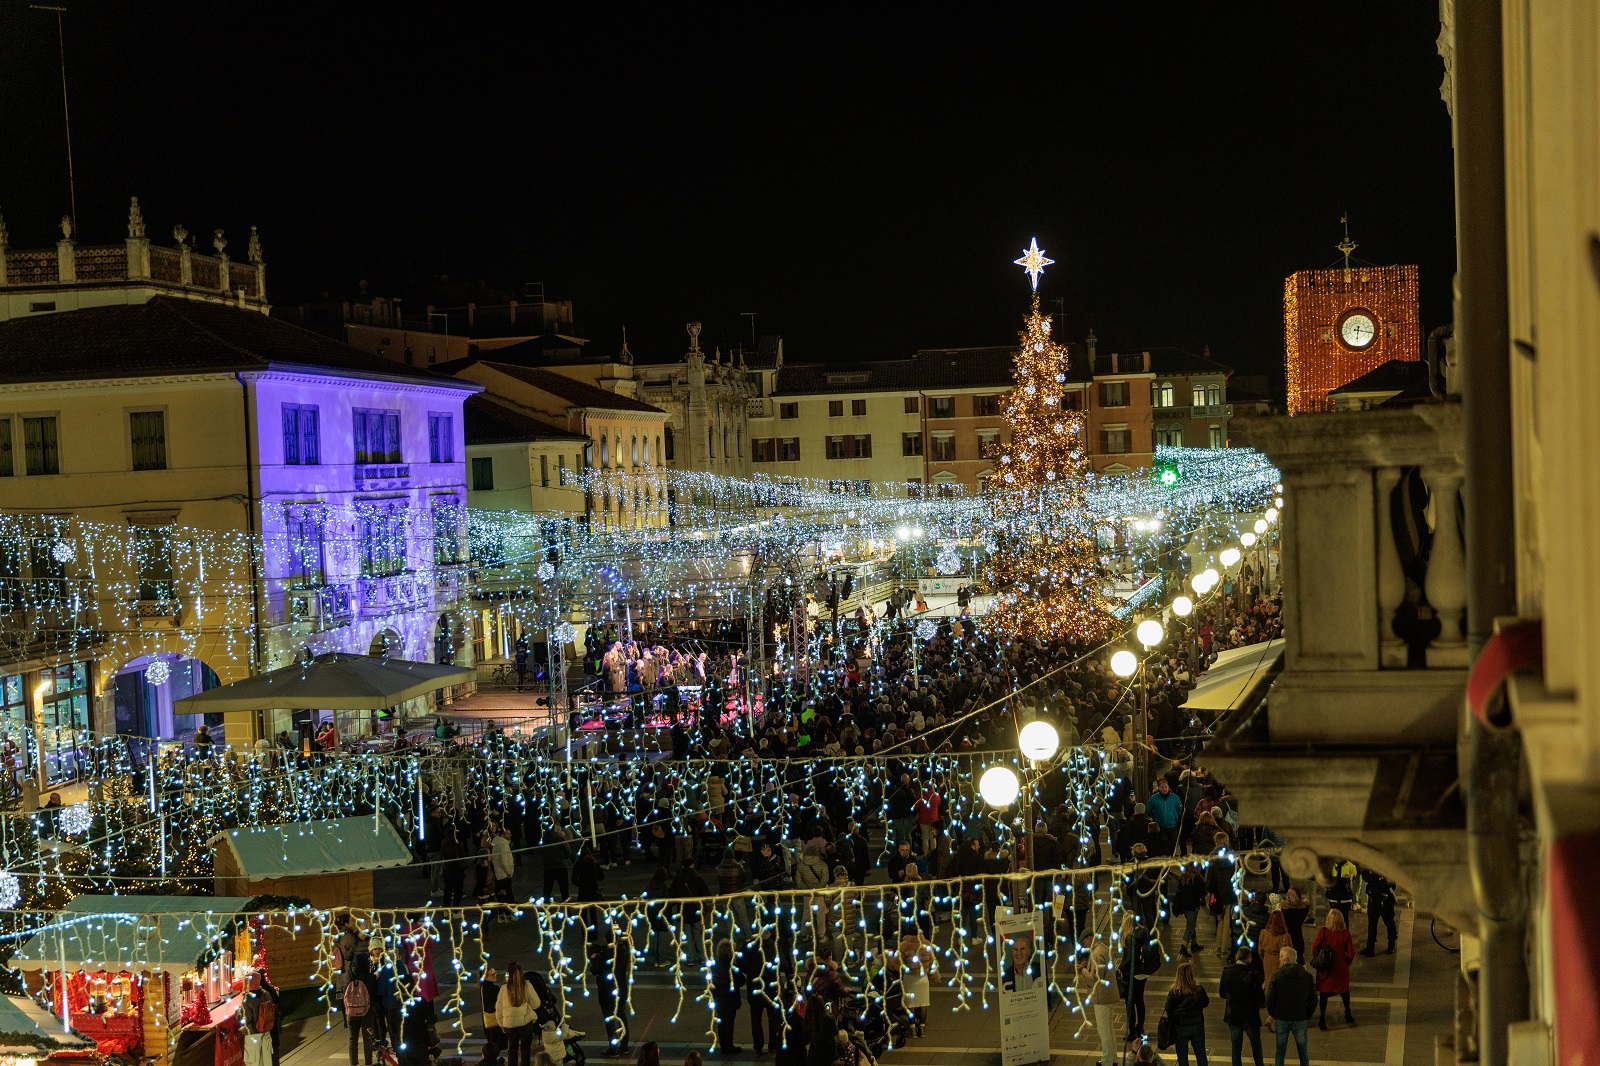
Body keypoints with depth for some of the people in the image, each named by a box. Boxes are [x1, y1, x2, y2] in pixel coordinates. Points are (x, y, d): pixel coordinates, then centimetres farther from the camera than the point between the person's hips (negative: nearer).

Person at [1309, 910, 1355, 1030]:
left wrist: (1317, 961, 8)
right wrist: (1346, 963, 10)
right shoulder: (1345, 933, -13)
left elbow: (1315, 948, -10)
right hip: (1341, 968, 1)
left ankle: (1322, 1018, 5)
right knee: (1344, 990, 23)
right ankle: (1348, 1016, 36)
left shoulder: (1323, 932, -15)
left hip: (1325, 968, -1)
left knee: (1324, 993, 9)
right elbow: (1351, 953, -9)